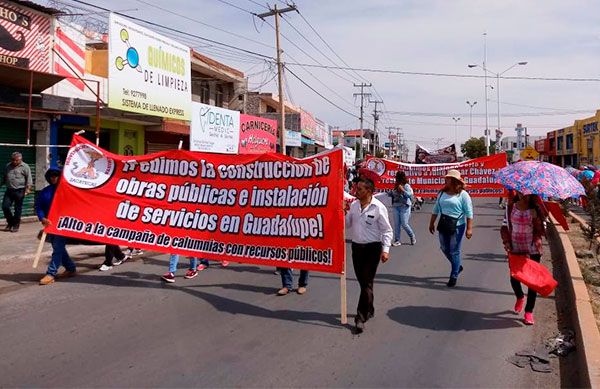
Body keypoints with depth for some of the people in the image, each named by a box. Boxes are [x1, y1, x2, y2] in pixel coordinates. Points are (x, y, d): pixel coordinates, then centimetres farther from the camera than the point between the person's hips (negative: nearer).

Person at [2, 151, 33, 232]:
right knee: (5, 206, 0)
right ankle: (10, 222, 20)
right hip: (9, 190, 5)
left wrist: (28, 189, -15)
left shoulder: (25, 167, -2)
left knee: (18, 209, 1)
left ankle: (16, 225, 13)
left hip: (19, 191, -5)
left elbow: (29, 179, -5)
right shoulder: (8, 166, 14)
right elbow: (4, 177, 26)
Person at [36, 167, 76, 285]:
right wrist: (42, 218, -11)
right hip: (50, 224, 6)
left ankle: (51, 274, -10)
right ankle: (70, 268, 29)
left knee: (58, 248, -9)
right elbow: (38, 205, 4)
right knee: (58, 248, 14)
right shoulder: (45, 191, 8)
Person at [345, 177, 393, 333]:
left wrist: (385, 249, -16)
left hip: (372, 248, -6)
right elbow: (347, 224, 12)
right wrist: (343, 213, -5)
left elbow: (387, 230, -8)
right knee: (362, 281, 15)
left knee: (367, 283, -5)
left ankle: (361, 318, -2)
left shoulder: (378, 208, -11)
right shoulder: (353, 205, 5)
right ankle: (369, 310, 33)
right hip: (356, 247, 6)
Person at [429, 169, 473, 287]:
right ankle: (457, 266, 39)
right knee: (445, 249, 14)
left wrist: (469, 229, -15)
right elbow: (436, 209, 15)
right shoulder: (442, 193, 7)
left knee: (454, 251, 1)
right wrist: (432, 223, 17)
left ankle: (454, 276, 14)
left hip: (457, 226, -6)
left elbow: (469, 213, -11)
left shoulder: (463, 194, -9)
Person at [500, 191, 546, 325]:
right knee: (514, 277, 8)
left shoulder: (535, 209, -4)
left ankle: (529, 311, 13)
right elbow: (505, 226, 6)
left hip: (532, 250, -2)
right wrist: (506, 241, -6)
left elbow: (541, 230, -7)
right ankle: (520, 297, 42)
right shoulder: (511, 207, 1)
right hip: (515, 249, 2)